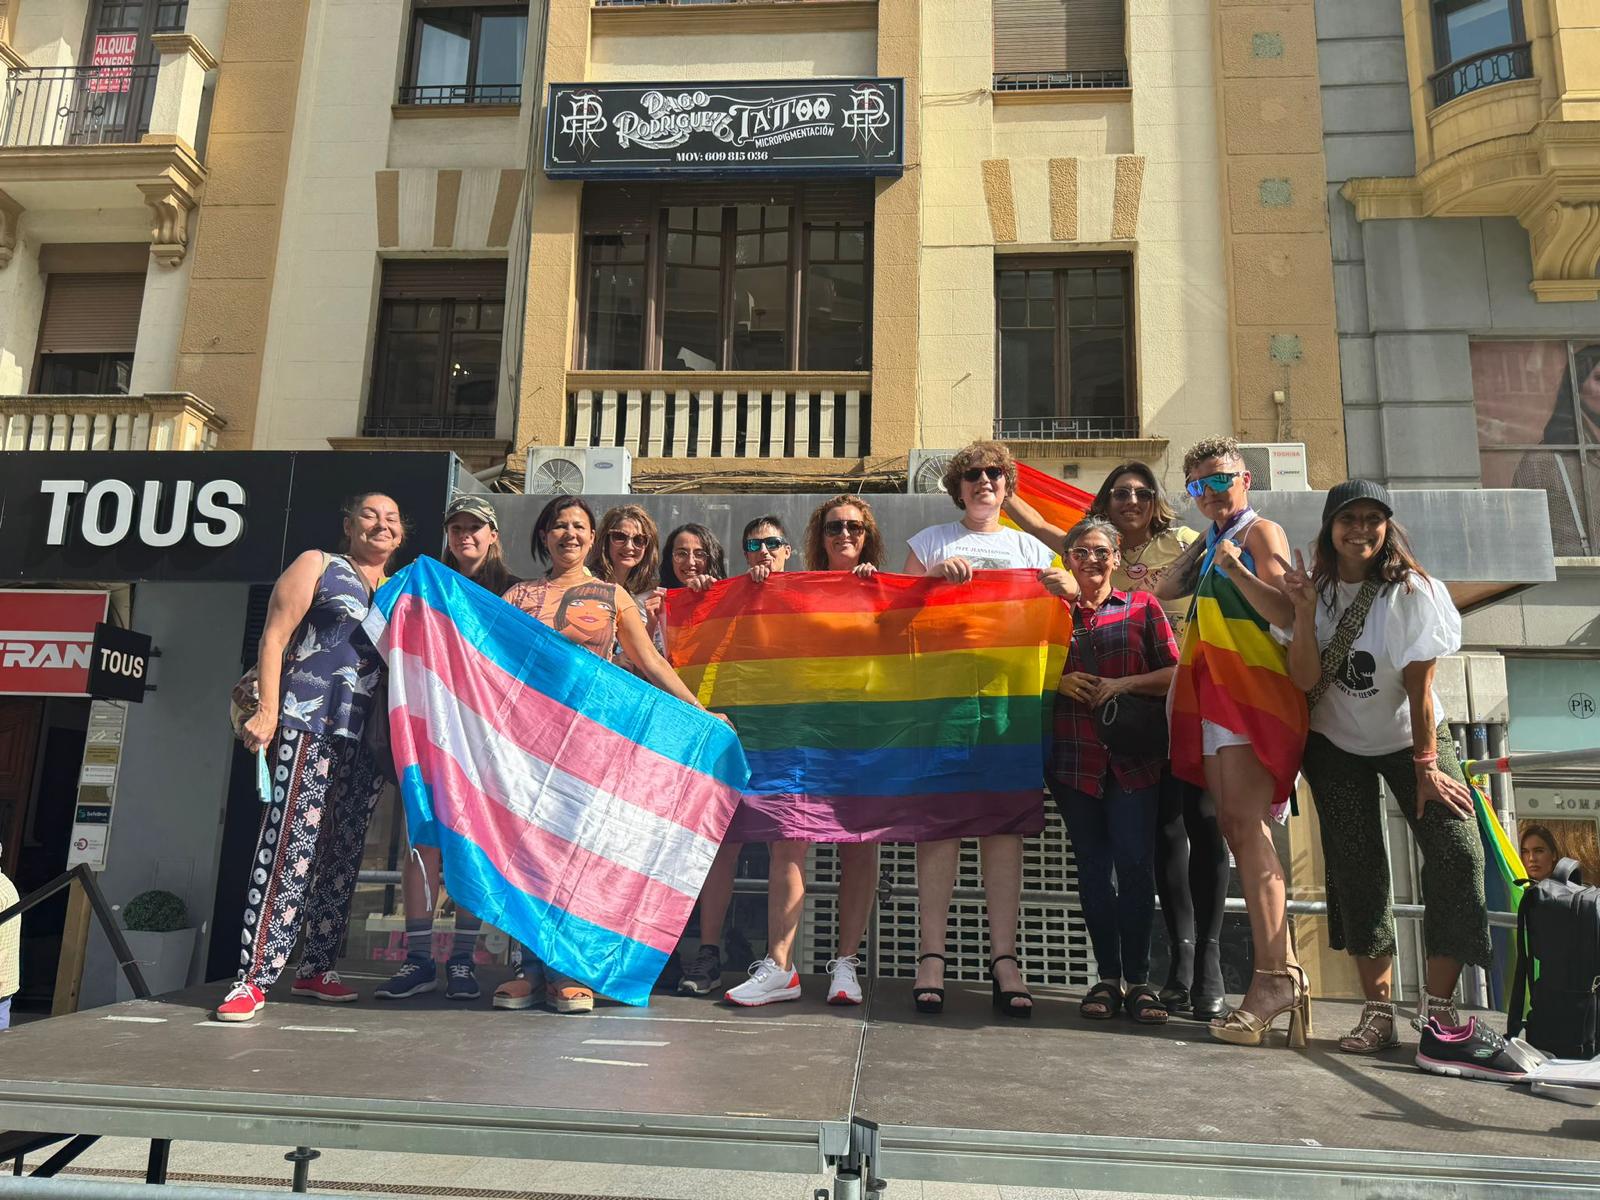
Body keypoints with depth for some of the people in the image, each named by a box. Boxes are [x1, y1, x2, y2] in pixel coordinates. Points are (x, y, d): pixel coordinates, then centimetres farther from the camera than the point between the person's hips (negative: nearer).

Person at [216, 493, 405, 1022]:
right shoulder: (318, 565, 7)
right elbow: (274, 637, 0)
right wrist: (268, 710, -11)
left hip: (367, 738, 5)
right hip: (309, 725, -5)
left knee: (343, 856, 7)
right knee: (289, 848, -12)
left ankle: (315, 969, 17)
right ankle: (252, 979, -9)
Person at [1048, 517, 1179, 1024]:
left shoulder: (1142, 607, 8)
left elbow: (1174, 673, 3)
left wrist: (1125, 684, -11)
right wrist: (1058, 682, -6)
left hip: (1133, 757, -2)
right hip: (1074, 759, 2)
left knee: (1135, 864, -8)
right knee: (1092, 868, 6)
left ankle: (1138, 980, 3)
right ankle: (1108, 978, 14)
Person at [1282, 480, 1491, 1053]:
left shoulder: (1412, 591, -14)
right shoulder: (1315, 586, -8)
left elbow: (1419, 686, -15)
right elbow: (1304, 679, -16)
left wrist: (1426, 766, -15)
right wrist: (1305, 610, -26)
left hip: (1409, 737, -1)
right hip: (1337, 745, 1)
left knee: (1457, 850, -17)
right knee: (1355, 869, -4)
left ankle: (1438, 1004, -6)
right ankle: (1378, 1011, 3)